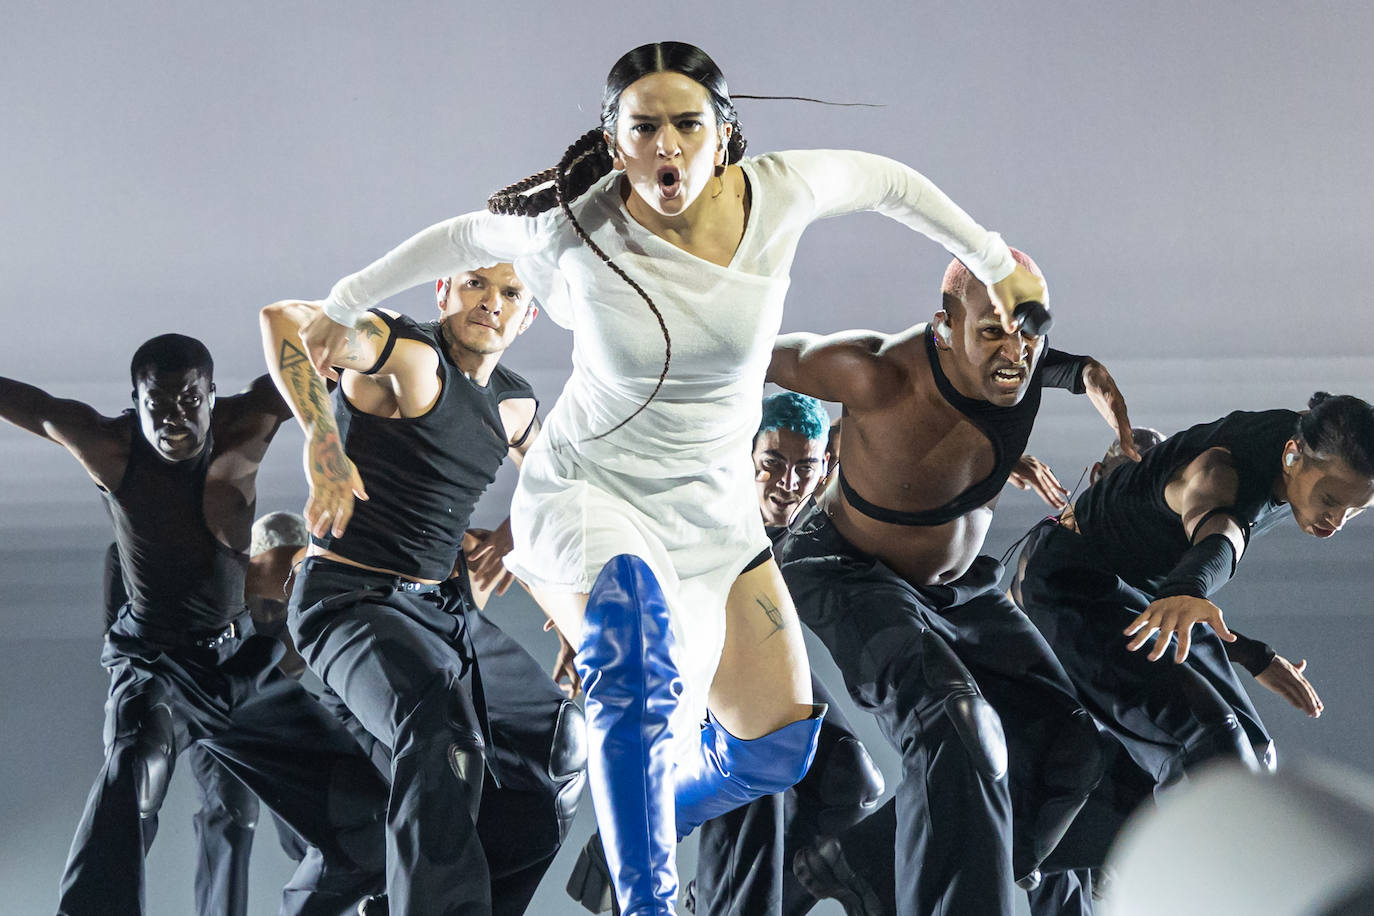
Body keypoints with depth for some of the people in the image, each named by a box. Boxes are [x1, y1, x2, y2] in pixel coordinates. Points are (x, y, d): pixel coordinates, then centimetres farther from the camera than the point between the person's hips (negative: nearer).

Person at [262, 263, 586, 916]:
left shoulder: (513, 405, 9)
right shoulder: (410, 354, -15)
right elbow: (284, 319, -33)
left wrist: (523, 527, 9)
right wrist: (322, 442, -45)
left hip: (443, 609, 9)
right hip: (349, 599, -9)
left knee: (557, 747, 10)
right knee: (442, 718, -35)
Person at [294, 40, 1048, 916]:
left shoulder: (778, 193, -14)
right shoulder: (576, 229, -19)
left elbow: (885, 179, 6)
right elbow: (464, 236, 1)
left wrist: (994, 258, 17)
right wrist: (347, 304, 14)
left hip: (716, 514, 5)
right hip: (587, 492, -5)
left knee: (778, 748, 7)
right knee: (634, 610, -39)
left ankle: (652, 817, 40)